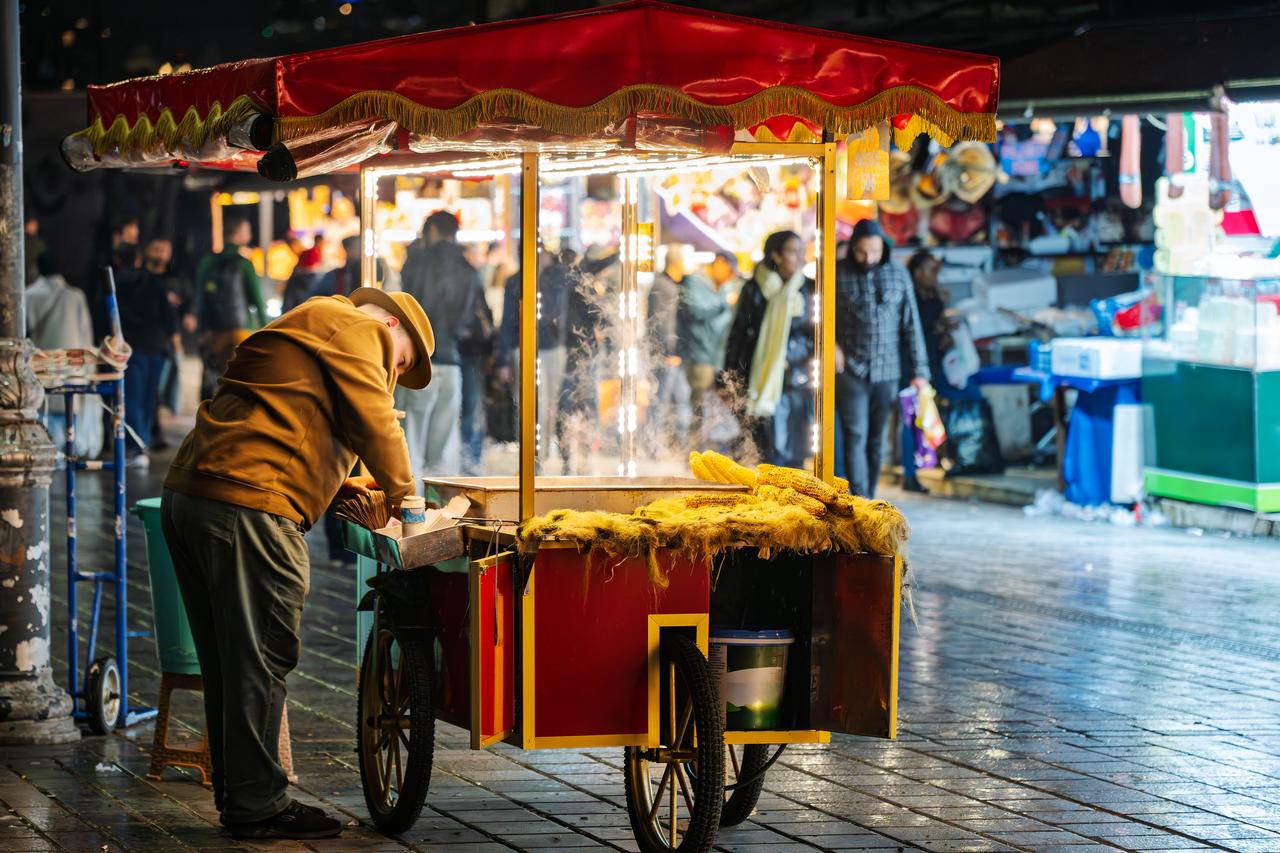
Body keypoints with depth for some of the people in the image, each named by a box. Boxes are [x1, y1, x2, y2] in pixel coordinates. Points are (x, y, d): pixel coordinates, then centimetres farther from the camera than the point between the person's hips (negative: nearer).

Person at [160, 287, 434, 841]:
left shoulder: (302, 329, 32)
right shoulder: (352, 327, 1)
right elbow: (374, 419, -4)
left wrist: (339, 489, 21)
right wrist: (399, 492, 8)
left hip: (187, 498, 10)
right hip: (247, 505, -10)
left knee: (230, 663, 14)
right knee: (260, 659, -6)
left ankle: (237, 795, 20)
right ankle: (257, 806, -3)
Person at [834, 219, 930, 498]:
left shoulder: (899, 276, 3)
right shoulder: (837, 275, -3)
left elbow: (911, 326, 5)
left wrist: (919, 370, 3)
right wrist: (830, 343, -9)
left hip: (887, 372, 2)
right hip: (850, 371, -2)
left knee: (876, 441, 7)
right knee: (855, 438, -9)